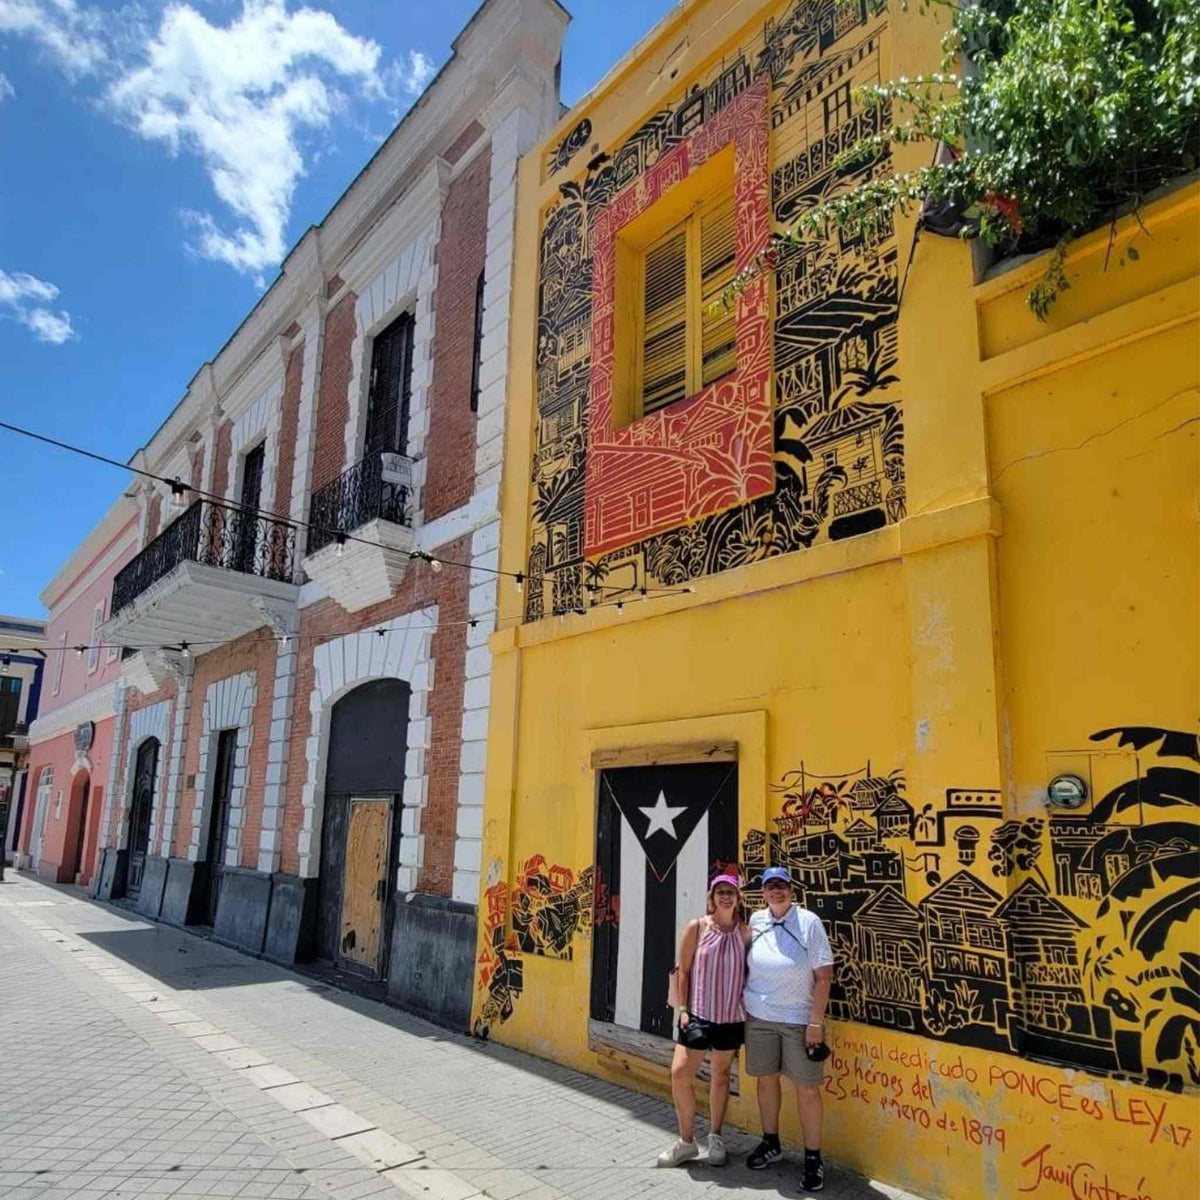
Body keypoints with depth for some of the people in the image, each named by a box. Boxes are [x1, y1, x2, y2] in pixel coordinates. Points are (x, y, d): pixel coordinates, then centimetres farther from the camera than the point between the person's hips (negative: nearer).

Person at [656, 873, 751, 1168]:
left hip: (731, 1016, 1)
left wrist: (750, 1010, 0)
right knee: (680, 1073, -6)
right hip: (698, 1014, -1)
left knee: (721, 1075, 13)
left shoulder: (745, 932, -2)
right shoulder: (696, 928, -5)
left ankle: (715, 1138, 31)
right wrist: (683, 1008, -7)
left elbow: (749, 972, 4)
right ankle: (687, 1141, 12)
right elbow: (684, 971, -3)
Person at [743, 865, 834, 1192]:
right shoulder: (755, 921, 0)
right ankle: (770, 1144, 33)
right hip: (759, 1017, 4)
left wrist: (816, 1022, -13)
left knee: (807, 1088, 3)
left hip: (799, 1019, -4)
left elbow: (824, 975, -11)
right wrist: (743, 1006, 11)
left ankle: (813, 1159, 16)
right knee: (766, 1079, 15)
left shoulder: (808, 922, -12)